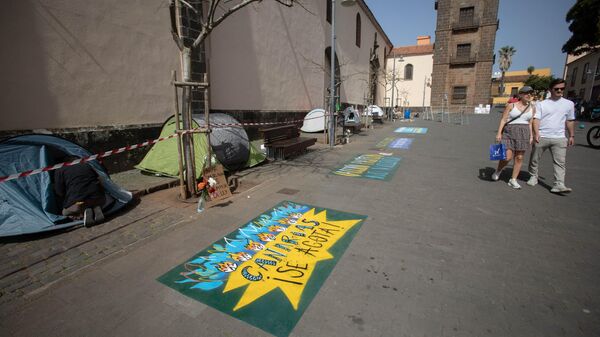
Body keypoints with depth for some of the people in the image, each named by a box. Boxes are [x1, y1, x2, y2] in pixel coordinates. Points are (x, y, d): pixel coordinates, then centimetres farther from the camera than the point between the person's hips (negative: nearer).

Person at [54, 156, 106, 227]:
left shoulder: (60, 171, 9)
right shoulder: (88, 165, 20)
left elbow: (60, 192, 6)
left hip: (77, 201, -3)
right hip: (98, 198, 4)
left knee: (66, 212, 27)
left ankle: (85, 212, -5)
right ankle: (96, 209, 1)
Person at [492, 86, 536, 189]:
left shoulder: (532, 107, 7)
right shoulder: (511, 105, -5)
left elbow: (530, 123, 11)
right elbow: (503, 120, -6)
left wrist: (531, 136, 6)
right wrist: (499, 133, -13)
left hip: (523, 133, 4)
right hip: (509, 132, -4)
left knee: (519, 158, 4)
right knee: (507, 157, -10)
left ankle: (513, 180, 14)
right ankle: (498, 171, 20)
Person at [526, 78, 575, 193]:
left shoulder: (569, 104, 11)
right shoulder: (542, 104, 2)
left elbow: (570, 121, 18)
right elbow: (536, 119, -7)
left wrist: (572, 136, 14)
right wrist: (536, 133, -20)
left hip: (559, 138, 2)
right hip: (541, 137, -2)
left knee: (560, 162, -5)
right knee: (534, 159, 8)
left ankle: (559, 185, -7)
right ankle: (533, 177, 25)